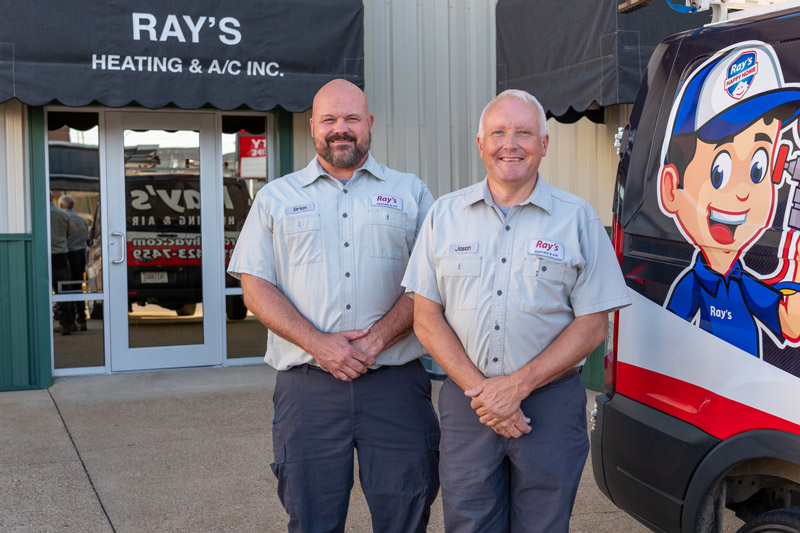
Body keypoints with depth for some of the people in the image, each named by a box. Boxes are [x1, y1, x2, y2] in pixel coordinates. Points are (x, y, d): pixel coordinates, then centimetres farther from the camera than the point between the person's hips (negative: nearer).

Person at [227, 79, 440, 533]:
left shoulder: (411, 192, 11)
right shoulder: (277, 198, 12)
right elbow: (256, 287, 4)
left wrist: (374, 341, -12)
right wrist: (318, 344, -10)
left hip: (396, 383, 0)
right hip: (307, 388, 1)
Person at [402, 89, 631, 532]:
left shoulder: (577, 218, 2)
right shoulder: (444, 214, 7)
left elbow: (593, 325, -2)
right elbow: (426, 317, 4)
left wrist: (517, 385, -12)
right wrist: (478, 388, -10)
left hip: (551, 404, -1)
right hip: (465, 403, 1)